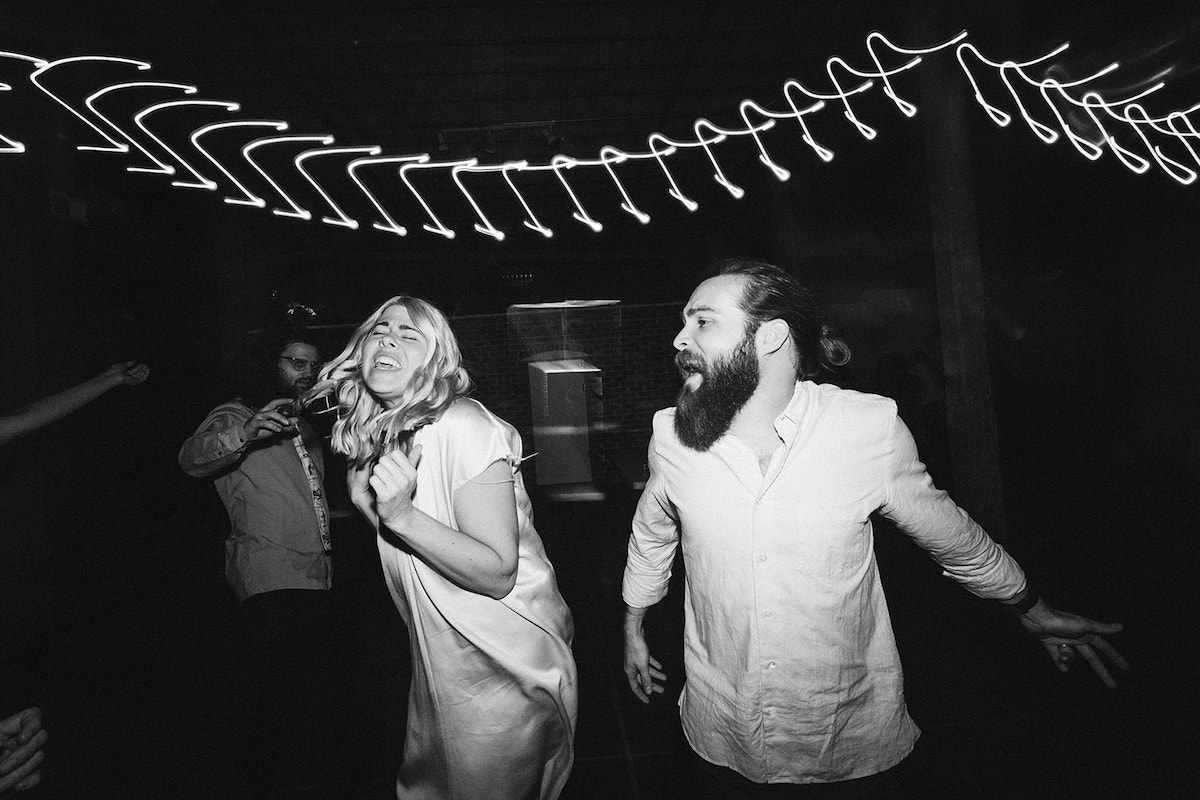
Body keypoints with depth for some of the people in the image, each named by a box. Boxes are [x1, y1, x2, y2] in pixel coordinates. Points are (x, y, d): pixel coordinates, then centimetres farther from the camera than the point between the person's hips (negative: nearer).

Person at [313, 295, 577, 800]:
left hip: (501, 670, -8)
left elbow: (498, 574, -26)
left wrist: (402, 515, -33)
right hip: (438, 661, 8)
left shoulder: (462, 428, -24)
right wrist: (365, 499, -3)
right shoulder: (378, 435, 2)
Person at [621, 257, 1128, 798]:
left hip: (854, 738, -1)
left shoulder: (871, 428, -18)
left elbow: (948, 531, 0)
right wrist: (633, 630, 19)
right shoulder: (671, 436, -12)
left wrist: (1034, 611, 14)